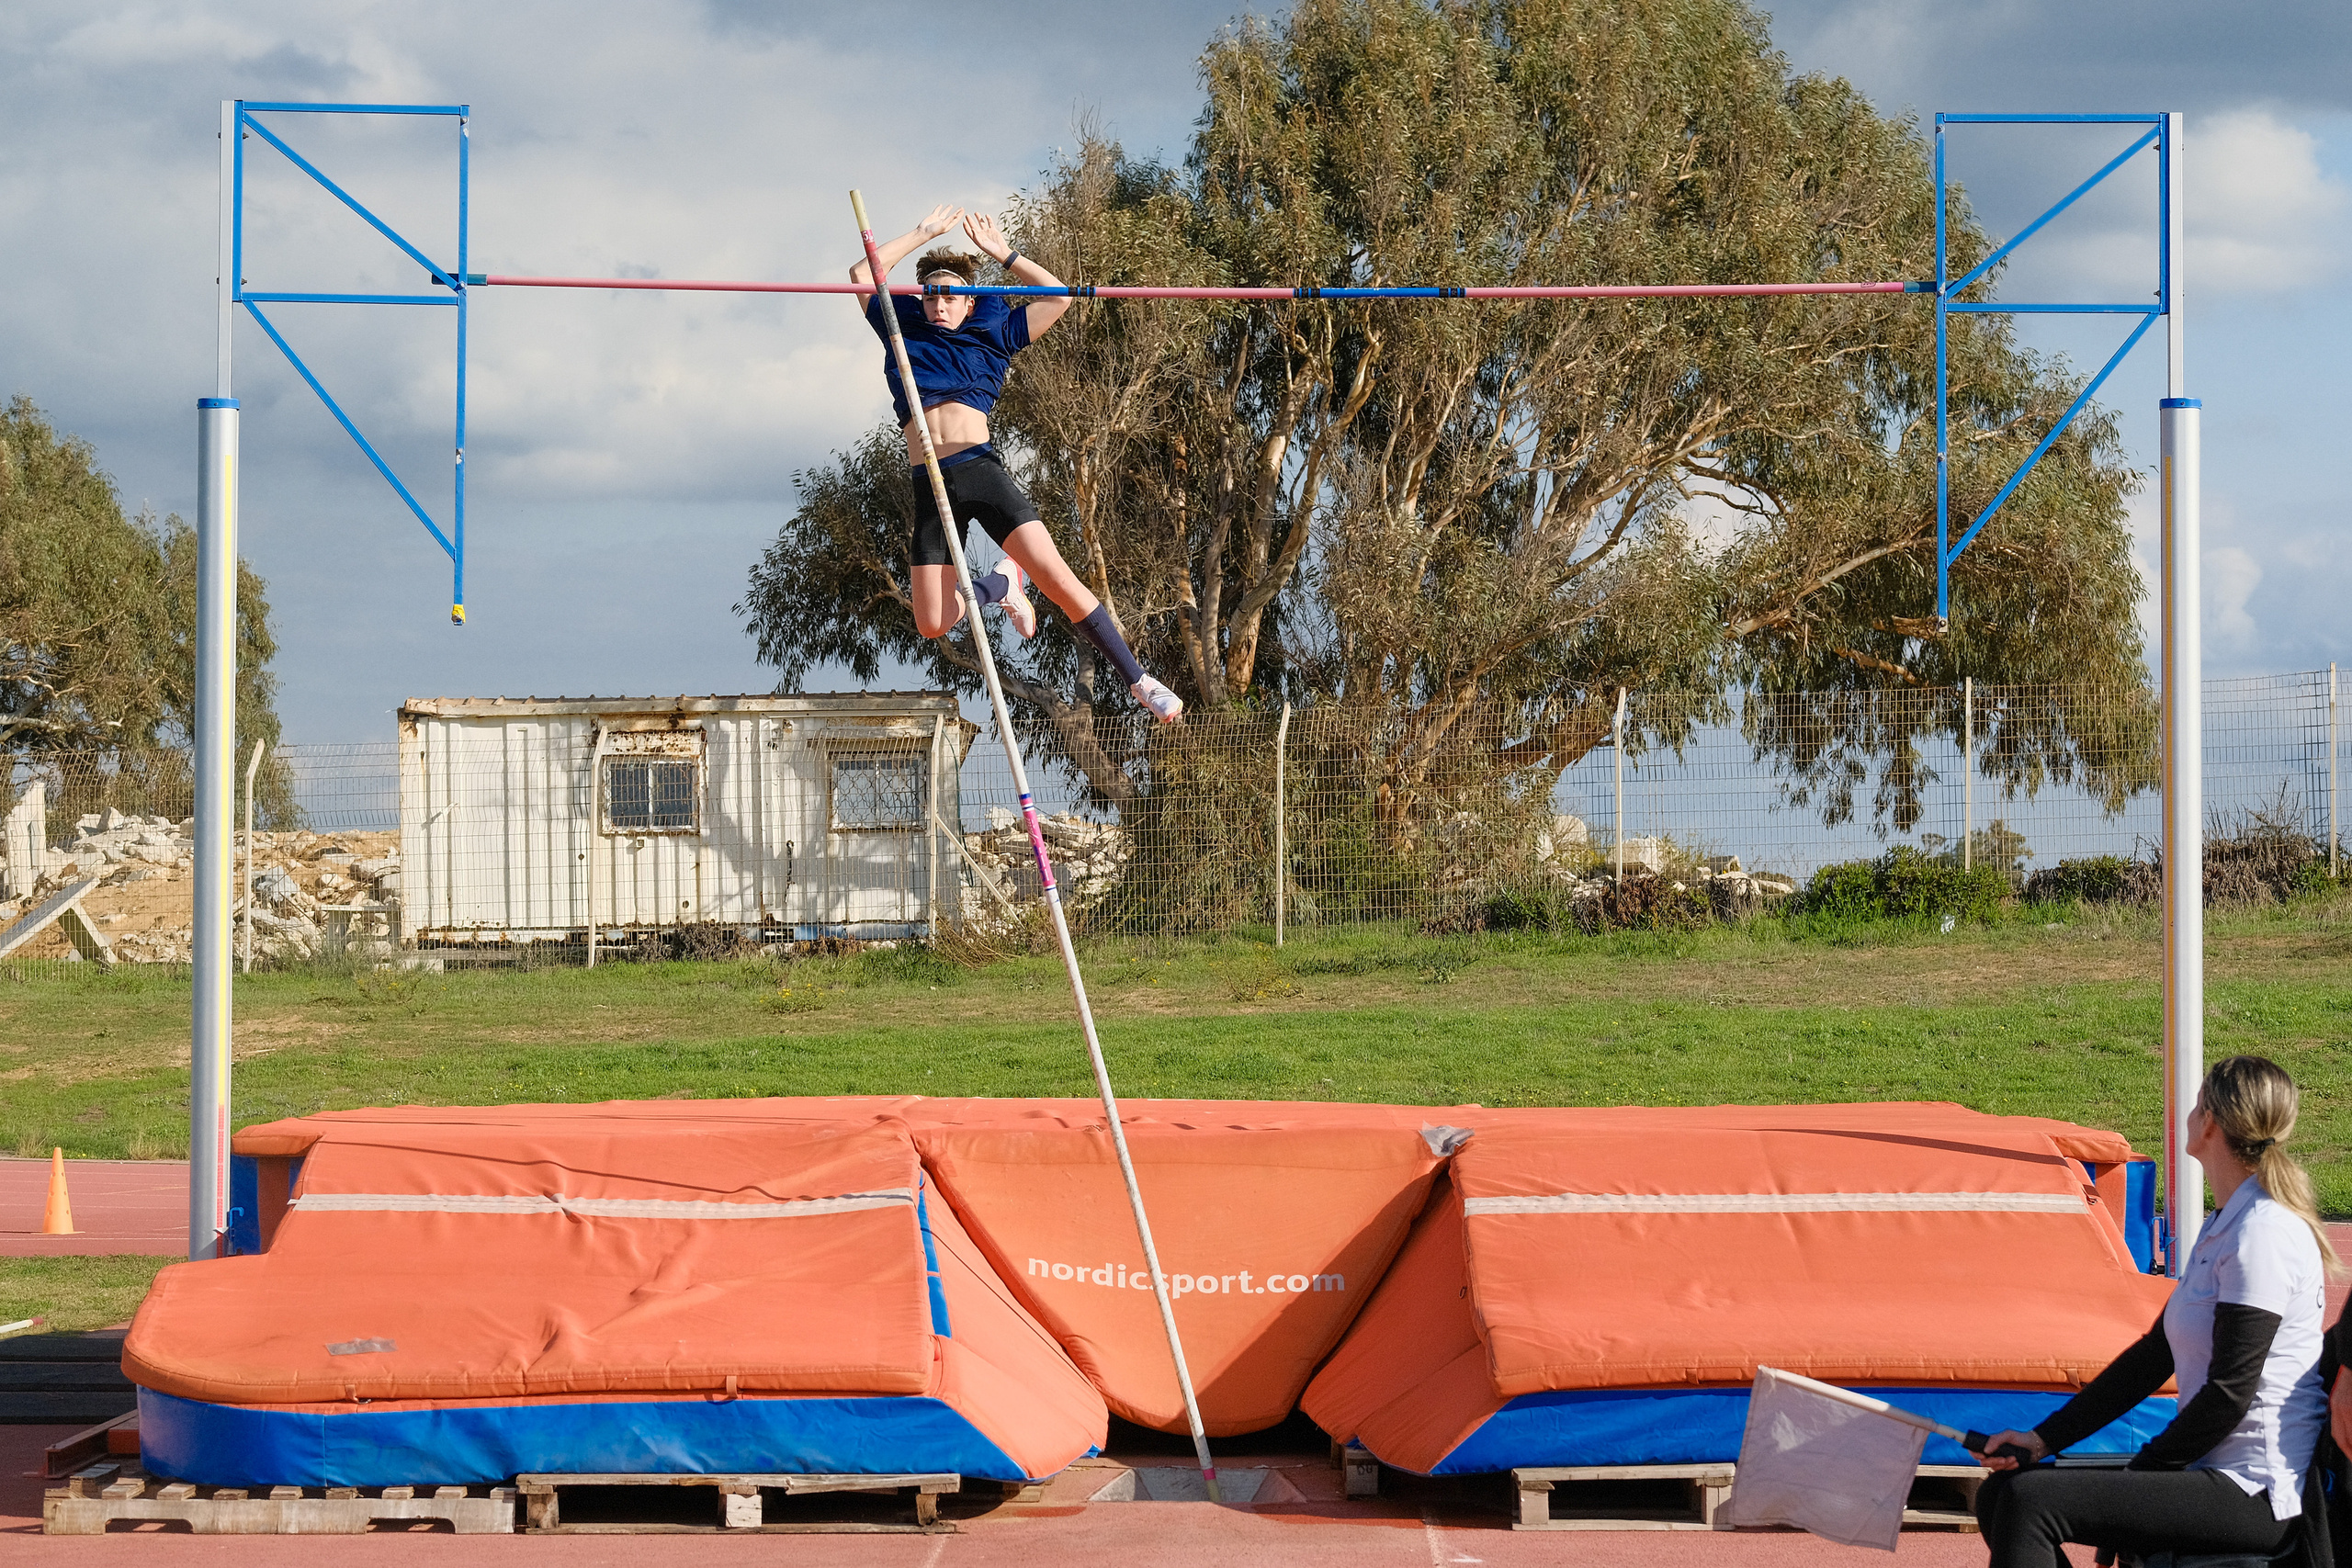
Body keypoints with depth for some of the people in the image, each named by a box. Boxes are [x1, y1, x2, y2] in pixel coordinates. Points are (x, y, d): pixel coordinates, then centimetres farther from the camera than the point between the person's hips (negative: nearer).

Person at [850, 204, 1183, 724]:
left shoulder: (990, 336, 15)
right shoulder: (906, 334, 19)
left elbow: (1058, 297, 14)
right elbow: (862, 275, 17)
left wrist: (1002, 254, 15)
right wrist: (923, 234, 19)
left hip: (981, 469, -2)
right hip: (931, 486, 2)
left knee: (1059, 580, -15)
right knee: (933, 625, -5)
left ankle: (1138, 680, -8)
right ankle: (1001, 584, 25)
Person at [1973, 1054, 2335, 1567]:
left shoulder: (2263, 1233, -16)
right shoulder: (2225, 1226, 16)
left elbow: (2230, 1392, -19)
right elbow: (2155, 1354, 17)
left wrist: (2140, 1471, -9)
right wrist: (2044, 1438, 11)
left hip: (2257, 1496, -10)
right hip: (2221, 1476, 10)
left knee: (2030, 1503, -21)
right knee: (2000, 1492, 3)